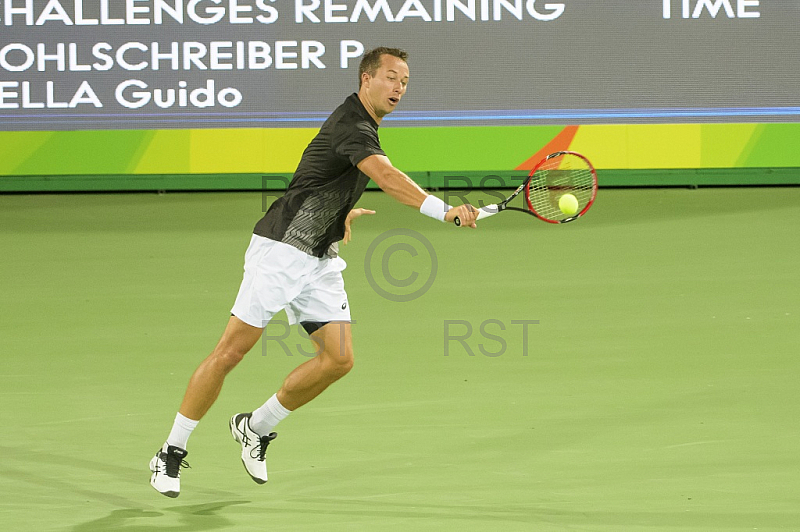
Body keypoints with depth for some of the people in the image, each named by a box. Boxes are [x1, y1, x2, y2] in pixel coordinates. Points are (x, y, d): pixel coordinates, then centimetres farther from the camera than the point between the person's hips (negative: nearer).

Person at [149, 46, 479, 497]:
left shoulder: (363, 126, 13)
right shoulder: (350, 126, -19)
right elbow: (386, 176, -38)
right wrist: (443, 209, -47)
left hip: (321, 262, 9)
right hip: (281, 251, -9)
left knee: (339, 359, -3)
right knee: (231, 351, -6)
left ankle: (257, 427, 15)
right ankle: (172, 451, 4)